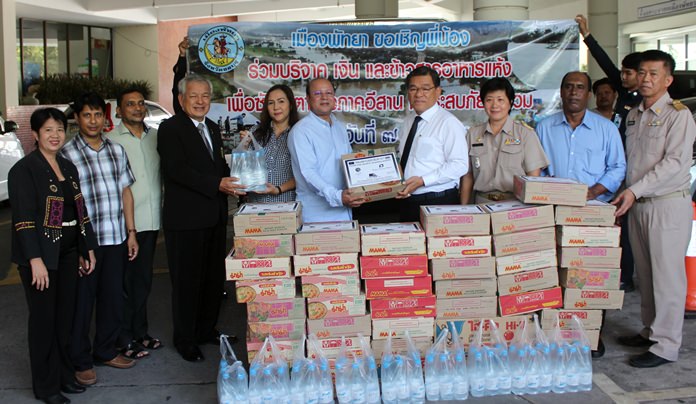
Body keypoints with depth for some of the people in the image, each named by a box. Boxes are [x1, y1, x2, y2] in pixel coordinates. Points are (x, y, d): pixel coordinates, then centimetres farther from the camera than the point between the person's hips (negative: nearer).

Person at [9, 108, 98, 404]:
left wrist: (87, 249, 13)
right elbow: (24, 219, -16)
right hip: (41, 253, -6)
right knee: (43, 319, 3)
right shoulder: (24, 169, -10)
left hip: (68, 252, 7)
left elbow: (80, 211, 15)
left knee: (65, 316, 13)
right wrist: (36, 260, -22)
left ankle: (64, 375, 28)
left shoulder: (68, 168, 12)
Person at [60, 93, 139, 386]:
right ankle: (81, 362, 21)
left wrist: (131, 232, 11)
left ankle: (106, 351, 32)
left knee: (113, 298, 14)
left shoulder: (116, 150, 9)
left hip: (116, 239, 5)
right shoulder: (67, 154, -7)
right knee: (82, 302, 6)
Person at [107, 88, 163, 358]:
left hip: (151, 221, 5)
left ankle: (140, 332, 28)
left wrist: (162, 213, 8)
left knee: (143, 281, 15)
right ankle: (124, 339, 15)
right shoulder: (111, 141, -6)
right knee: (125, 282, 3)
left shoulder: (155, 136, 9)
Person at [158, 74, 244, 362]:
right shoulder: (170, 128, -8)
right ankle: (185, 340, 14)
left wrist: (233, 180, 2)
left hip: (215, 216, 8)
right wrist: (217, 184, -26)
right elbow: (176, 169, -20)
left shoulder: (213, 129, 16)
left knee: (215, 277, 14)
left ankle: (207, 330, 30)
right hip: (185, 219, -7)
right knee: (187, 280, 2)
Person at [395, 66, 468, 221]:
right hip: (407, 201, 7)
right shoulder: (408, 121, 12)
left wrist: (422, 181, -22)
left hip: (439, 203, -6)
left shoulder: (448, 123, -11)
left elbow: (460, 165, -17)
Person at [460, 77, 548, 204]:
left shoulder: (525, 133, 5)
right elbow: (468, 177, 13)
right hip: (482, 203, 2)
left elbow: (533, 176, 2)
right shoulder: (473, 134, 13)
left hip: (516, 203, -2)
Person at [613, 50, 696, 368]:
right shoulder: (633, 115, 14)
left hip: (669, 203, -7)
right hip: (637, 204, 7)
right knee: (644, 272, 13)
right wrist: (626, 195, 11)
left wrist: (635, 190, -21)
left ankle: (666, 345, 4)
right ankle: (650, 331, 26)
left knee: (667, 275, -2)